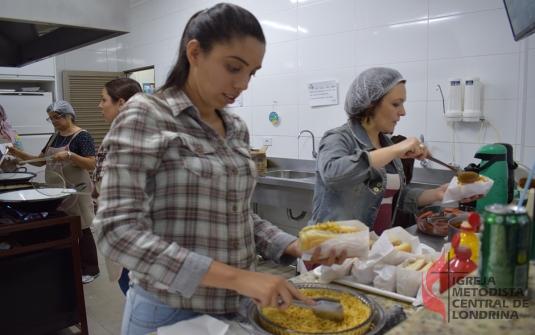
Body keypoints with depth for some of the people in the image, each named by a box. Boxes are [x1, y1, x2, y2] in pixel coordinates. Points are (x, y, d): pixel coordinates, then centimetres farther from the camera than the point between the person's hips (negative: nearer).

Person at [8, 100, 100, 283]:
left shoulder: (81, 136, -12)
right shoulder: (55, 136, 12)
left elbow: (91, 164, -20)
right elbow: (40, 160, 15)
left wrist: (69, 155, -33)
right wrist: (20, 154, 0)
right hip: (57, 192, 8)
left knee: (82, 229, 0)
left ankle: (91, 269, 11)